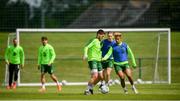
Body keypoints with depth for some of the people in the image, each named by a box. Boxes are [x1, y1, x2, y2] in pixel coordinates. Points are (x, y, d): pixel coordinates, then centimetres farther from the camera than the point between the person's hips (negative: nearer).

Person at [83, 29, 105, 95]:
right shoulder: (94, 41, -8)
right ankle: (87, 90, -16)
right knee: (95, 76, -21)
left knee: (100, 77, 9)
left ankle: (90, 88, 21)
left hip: (98, 61, 9)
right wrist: (85, 55, -36)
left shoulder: (99, 42, 19)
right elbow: (86, 47, -21)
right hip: (92, 60, -9)